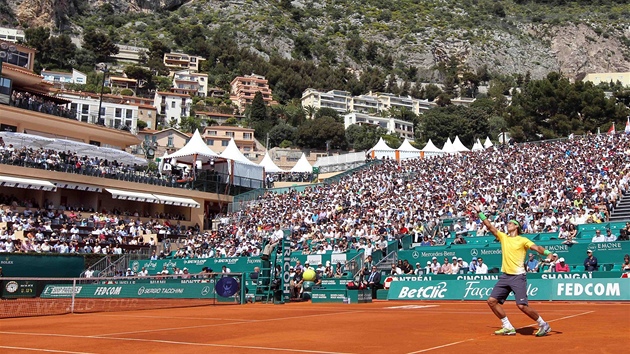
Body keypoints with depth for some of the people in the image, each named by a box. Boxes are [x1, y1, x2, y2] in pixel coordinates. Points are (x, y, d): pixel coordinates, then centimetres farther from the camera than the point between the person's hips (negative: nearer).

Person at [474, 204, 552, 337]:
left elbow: (536, 247, -16)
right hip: (505, 276, 6)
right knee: (492, 301, 0)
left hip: (518, 276, -6)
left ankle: (543, 325, 4)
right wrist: (480, 212, 9)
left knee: (522, 305, -16)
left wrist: (548, 253, -34)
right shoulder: (503, 237, 12)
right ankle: (508, 327, 11)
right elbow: (489, 226, 11)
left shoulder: (523, 240, -3)